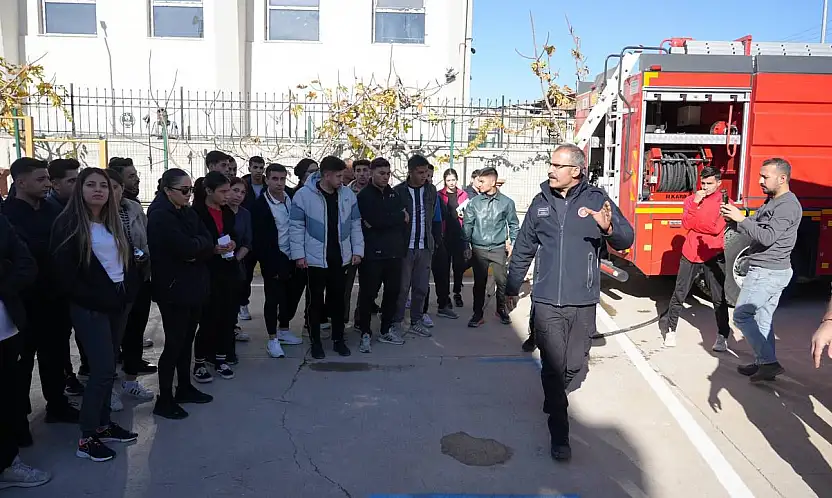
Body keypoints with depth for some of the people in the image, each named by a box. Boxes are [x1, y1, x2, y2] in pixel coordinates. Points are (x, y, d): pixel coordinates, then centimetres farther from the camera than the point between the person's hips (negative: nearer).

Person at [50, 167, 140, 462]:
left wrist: (128, 292, 2)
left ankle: (104, 424, 24)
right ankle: (87, 438, 2)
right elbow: (65, 274, -13)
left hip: (118, 303, 6)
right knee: (103, 369, -9)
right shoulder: (69, 224, -8)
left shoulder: (113, 223, 13)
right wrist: (98, 299, -14)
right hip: (90, 308, -6)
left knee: (108, 367, 12)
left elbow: (128, 260, 16)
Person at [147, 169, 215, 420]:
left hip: (194, 286, 8)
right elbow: (185, 247, -25)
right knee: (175, 343, -2)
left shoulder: (187, 212, 10)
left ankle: (184, 388, 30)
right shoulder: (160, 215, -14)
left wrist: (195, 248, -16)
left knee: (187, 339, 16)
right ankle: (164, 400, 10)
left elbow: (209, 244, 3)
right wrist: (201, 244, -6)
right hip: (173, 289, -8)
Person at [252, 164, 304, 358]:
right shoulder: (260, 205, -12)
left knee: (293, 294, 14)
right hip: (274, 261, -5)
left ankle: (284, 329, 33)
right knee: (273, 299, 0)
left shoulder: (292, 198, 2)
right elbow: (260, 240, -12)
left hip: (293, 258, 5)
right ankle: (272, 339, 12)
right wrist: (273, 265, -15)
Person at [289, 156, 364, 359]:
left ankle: (338, 339, 24)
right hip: (315, 258, -3)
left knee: (338, 299, 11)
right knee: (316, 300, 6)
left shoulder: (347, 194, 2)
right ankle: (315, 341, 19)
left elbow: (355, 225, 9)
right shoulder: (303, 195, -9)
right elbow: (296, 227, -6)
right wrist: (298, 255, -9)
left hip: (340, 258, 3)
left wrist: (357, 250, 4)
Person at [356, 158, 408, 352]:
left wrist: (381, 222, -12)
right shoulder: (365, 196, -3)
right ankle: (365, 333, 10)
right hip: (373, 253, -5)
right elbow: (374, 220, -19)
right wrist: (397, 217, -7)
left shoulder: (394, 194, 14)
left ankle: (386, 330, 24)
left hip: (394, 252, 6)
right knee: (368, 293, 0)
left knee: (393, 291, 10)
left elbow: (405, 219, 0)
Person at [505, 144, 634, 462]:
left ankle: (553, 395, 43)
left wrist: (609, 227, -32)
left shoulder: (597, 200, -3)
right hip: (547, 301, 0)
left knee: (573, 364, 11)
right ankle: (559, 434, 10)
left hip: (583, 303, 0)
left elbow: (626, 239, -9)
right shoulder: (541, 202, 3)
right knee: (553, 366, -3)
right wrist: (511, 289, 17)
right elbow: (523, 250, 12)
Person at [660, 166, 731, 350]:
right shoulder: (692, 199, 7)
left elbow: (717, 228, -14)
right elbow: (686, 224, -6)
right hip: (690, 253, 3)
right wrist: (695, 203, -13)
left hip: (714, 255, -2)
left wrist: (694, 222, -9)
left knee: (719, 297, 1)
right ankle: (670, 328, 19)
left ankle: (722, 336, 11)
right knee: (680, 293, 6)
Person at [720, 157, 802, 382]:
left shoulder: (788, 206, -18)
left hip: (766, 273, -10)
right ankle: (765, 363, 19)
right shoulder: (772, 201, 13)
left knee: (742, 316, -4)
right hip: (774, 271, 10)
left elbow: (767, 238, -25)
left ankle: (768, 362, -1)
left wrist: (740, 218, -24)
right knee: (763, 318, 13)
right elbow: (753, 226, 13)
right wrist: (733, 218, -6)